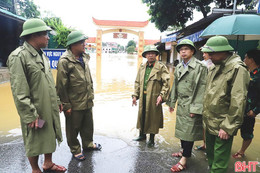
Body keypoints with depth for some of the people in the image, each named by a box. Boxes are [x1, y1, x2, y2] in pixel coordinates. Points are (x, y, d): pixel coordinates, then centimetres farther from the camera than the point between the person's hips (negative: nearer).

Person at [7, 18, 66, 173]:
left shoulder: (42, 55, 10)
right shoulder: (18, 57, -17)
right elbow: (19, 92, -20)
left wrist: (57, 101, 17)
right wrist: (30, 115, -20)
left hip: (50, 109, 8)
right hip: (35, 112, -8)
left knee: (50, 137, 21)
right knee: (35, 142, 11)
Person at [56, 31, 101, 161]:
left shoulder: (84, 58, 8)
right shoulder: (65, 61, -16)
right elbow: (61, 86, -16)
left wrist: (91, 95, 16)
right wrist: (66, 105, -14)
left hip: (87, 102, 7)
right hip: (74, 104, -7)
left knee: (88, 126, 22)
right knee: (73, 129, 12)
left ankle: (88, 144, 43)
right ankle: (75, 150, 33)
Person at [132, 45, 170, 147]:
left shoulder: (161, 67, -5)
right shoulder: (142, 67, 11)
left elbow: (166, 83, -9)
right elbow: (137, 82, 14)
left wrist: (161, 95, -19)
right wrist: (135, 95, 8)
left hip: (154, 98, -5)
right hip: (143, 97, 5)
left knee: (152, 117, 6)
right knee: (141, 115, 15)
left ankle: (152, 139, 23)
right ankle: (142, 134, 35)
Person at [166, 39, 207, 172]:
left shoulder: (200, 67, -10)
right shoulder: (178, 67, 12)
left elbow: (201, 88, -14)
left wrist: (195, 108, -17)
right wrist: (172, 102, 15)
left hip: (191, 105, -7)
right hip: (181, 104, 7)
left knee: (189, 131, 0)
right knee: (181, 128, 17)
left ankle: (183, 160, 9)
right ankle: (184, 150, 36)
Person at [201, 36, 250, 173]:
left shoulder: (237, 69, -16)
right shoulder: (215, 68, 9)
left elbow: (238, 102, -20)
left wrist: (228, 127, -19)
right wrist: (205, 116, 14)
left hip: (222, 126, -8)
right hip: (209, 122, 8)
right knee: (210, 153, 24)